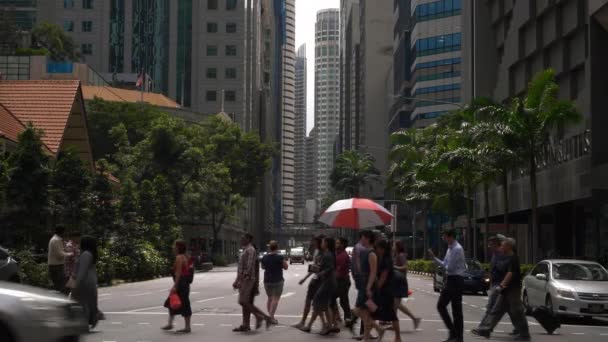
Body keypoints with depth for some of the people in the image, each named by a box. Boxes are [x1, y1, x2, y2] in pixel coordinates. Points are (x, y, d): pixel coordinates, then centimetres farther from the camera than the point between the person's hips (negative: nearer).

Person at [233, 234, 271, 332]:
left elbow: (249, 267, -20)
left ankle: (259, 316, -8)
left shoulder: (250, 250, -11)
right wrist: (237, 281, 22)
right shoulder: (245, 251, 19)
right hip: (244, 280, 10)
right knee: (246, 302, 6)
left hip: (247, 279, -10)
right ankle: (245, 326, 5)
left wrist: (240, 280, -23)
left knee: (243, 301, -14)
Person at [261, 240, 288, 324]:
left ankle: (271, 316, 20)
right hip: (278, 280, -5)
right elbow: (286, 267, -3)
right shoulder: (280, 257, -13)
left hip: (267, 280, 5)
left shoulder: (265, 257, -1)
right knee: (276, 299, -4)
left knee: (270, 298, 17)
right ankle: (271, 316, -14)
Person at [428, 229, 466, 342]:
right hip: (450, 280, 9)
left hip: (456, 280, -9)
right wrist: (433, 257, 9)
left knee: (456, 309, -3)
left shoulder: (457, 249, -17)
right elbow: (445, 264, 17)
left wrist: (445, 266, 1)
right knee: (441, 305, 10)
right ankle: (453, 332, 16)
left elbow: (450, 267, -20)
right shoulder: (450, 248, 12)